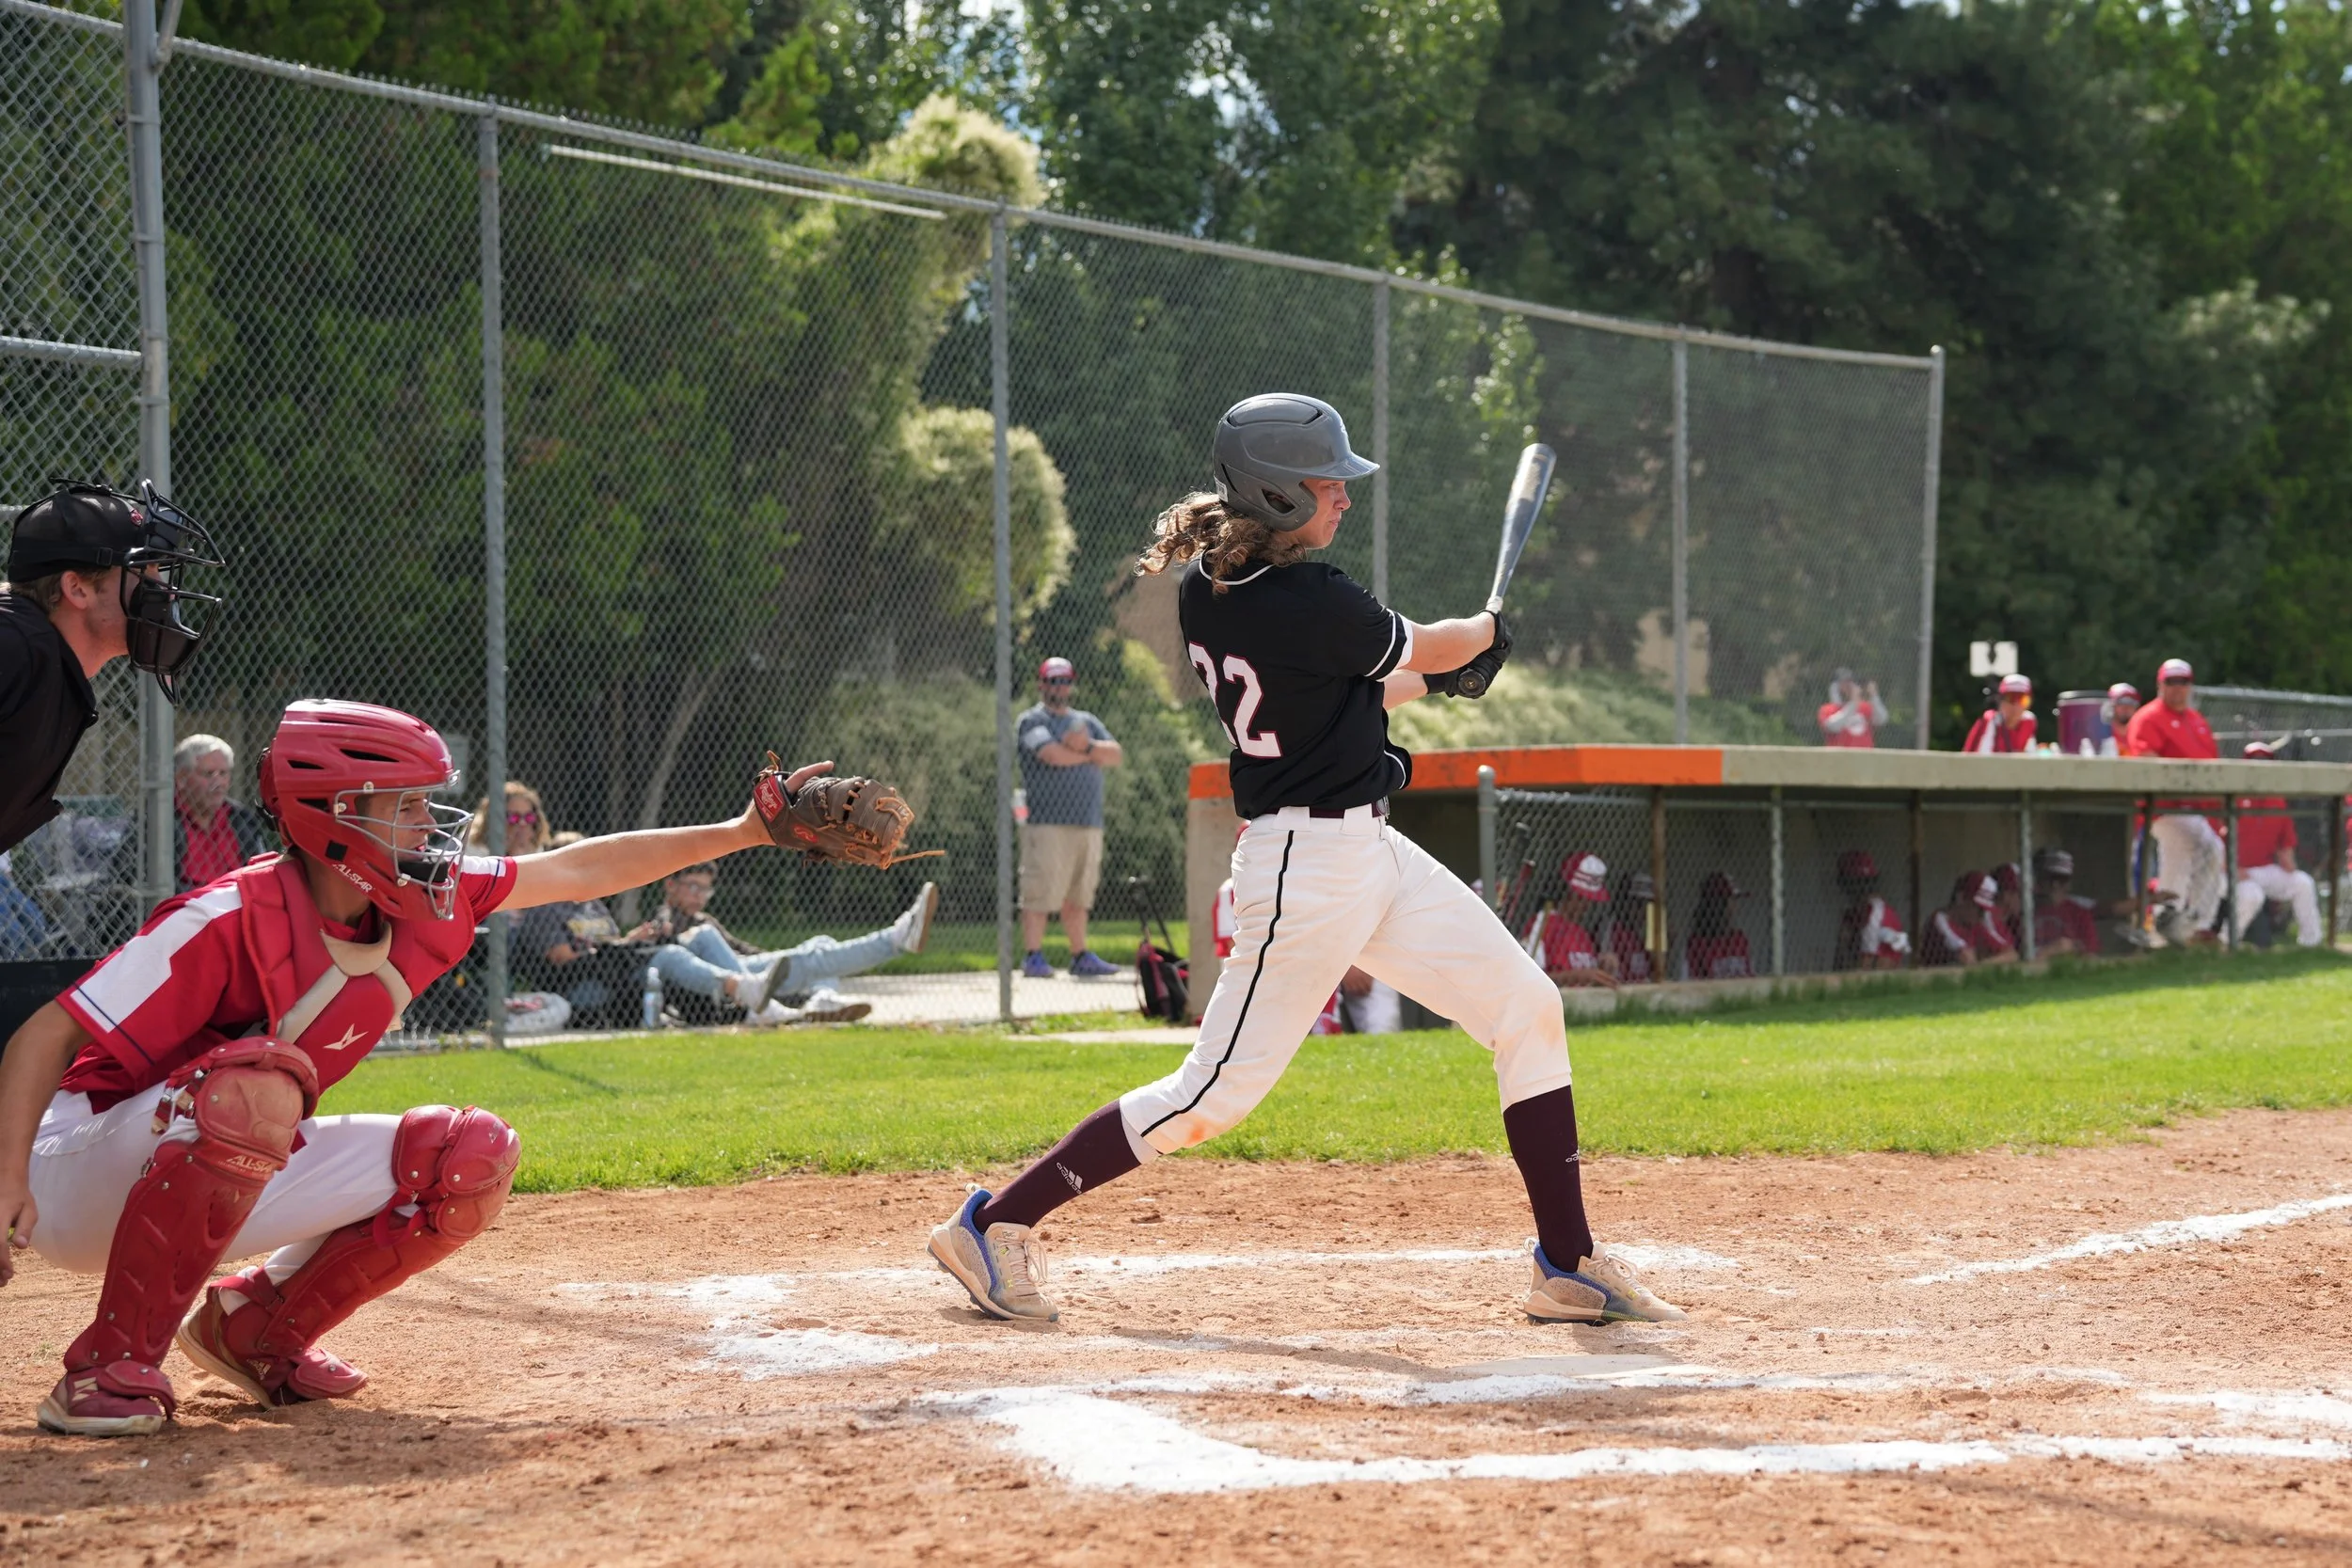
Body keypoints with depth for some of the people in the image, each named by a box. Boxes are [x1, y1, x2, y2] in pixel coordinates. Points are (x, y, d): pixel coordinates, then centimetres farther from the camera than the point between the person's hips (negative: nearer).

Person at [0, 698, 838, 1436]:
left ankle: (258, 1326, 7)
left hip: (223, 1187, 8)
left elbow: (577, 870, 7)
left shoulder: (424, 902, -4)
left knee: (471, 1158, -6)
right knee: (258, 1084, -39)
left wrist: (739, 833, 4)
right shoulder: (232, 920, -26)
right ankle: (111, 1366, -26)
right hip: (83, 1181, -7)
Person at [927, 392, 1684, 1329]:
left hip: (1369, 848, 10)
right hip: (1310, 864, -10)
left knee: (1530, 1009, 7)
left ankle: (1569, 1268, 11)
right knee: (1218, 1092, -4)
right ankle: (993, 1223, 7)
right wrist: (1489, 632, 21)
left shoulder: (1201, 584, 4)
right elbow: (1424, 652, -2)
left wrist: (1429, 681, 30)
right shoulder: (1309, 604, -22)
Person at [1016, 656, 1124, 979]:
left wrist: (1087, 746, -11)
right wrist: (1093, 755, -1)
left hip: (1088, 822, 6)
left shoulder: (1087, 722, 22)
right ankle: (1032, 956, -7)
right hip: (1047, 822, -6)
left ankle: (1080, 956, 14)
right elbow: (1053, 754, -16)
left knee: (1078, 895, 10)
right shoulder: (1032, 721, 2)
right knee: (1040, 892, -9)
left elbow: (1117, 755, 8)